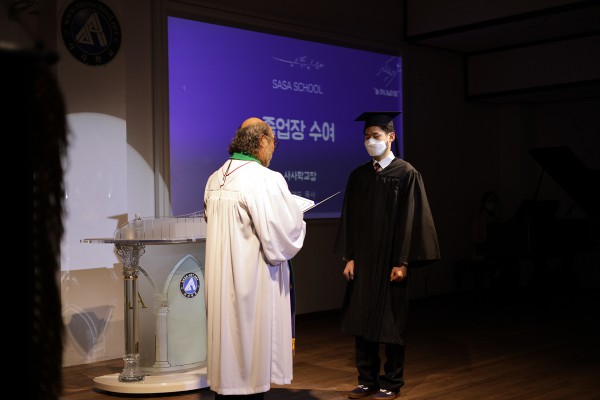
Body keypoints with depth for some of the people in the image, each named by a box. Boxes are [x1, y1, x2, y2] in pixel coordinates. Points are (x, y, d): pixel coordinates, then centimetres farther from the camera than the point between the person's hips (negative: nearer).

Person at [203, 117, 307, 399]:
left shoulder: (215, 180, 6)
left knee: (228, 348, 16)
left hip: (221, 283, 7)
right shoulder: (266, 179, -17)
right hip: (254, 283, -7)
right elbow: (283, 235, -17)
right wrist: (298, 219, 3)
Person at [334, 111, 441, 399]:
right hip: (362, 260, 5)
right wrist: (349, 257, 3)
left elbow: (411, 220, -9)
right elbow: (349, 219, 9)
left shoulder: (406, 174, -5)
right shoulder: (358, 176, 9)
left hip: (390, 261, -5)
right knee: (362, 321, 8)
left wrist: (403, 262, -13)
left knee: (390, 322, 3)